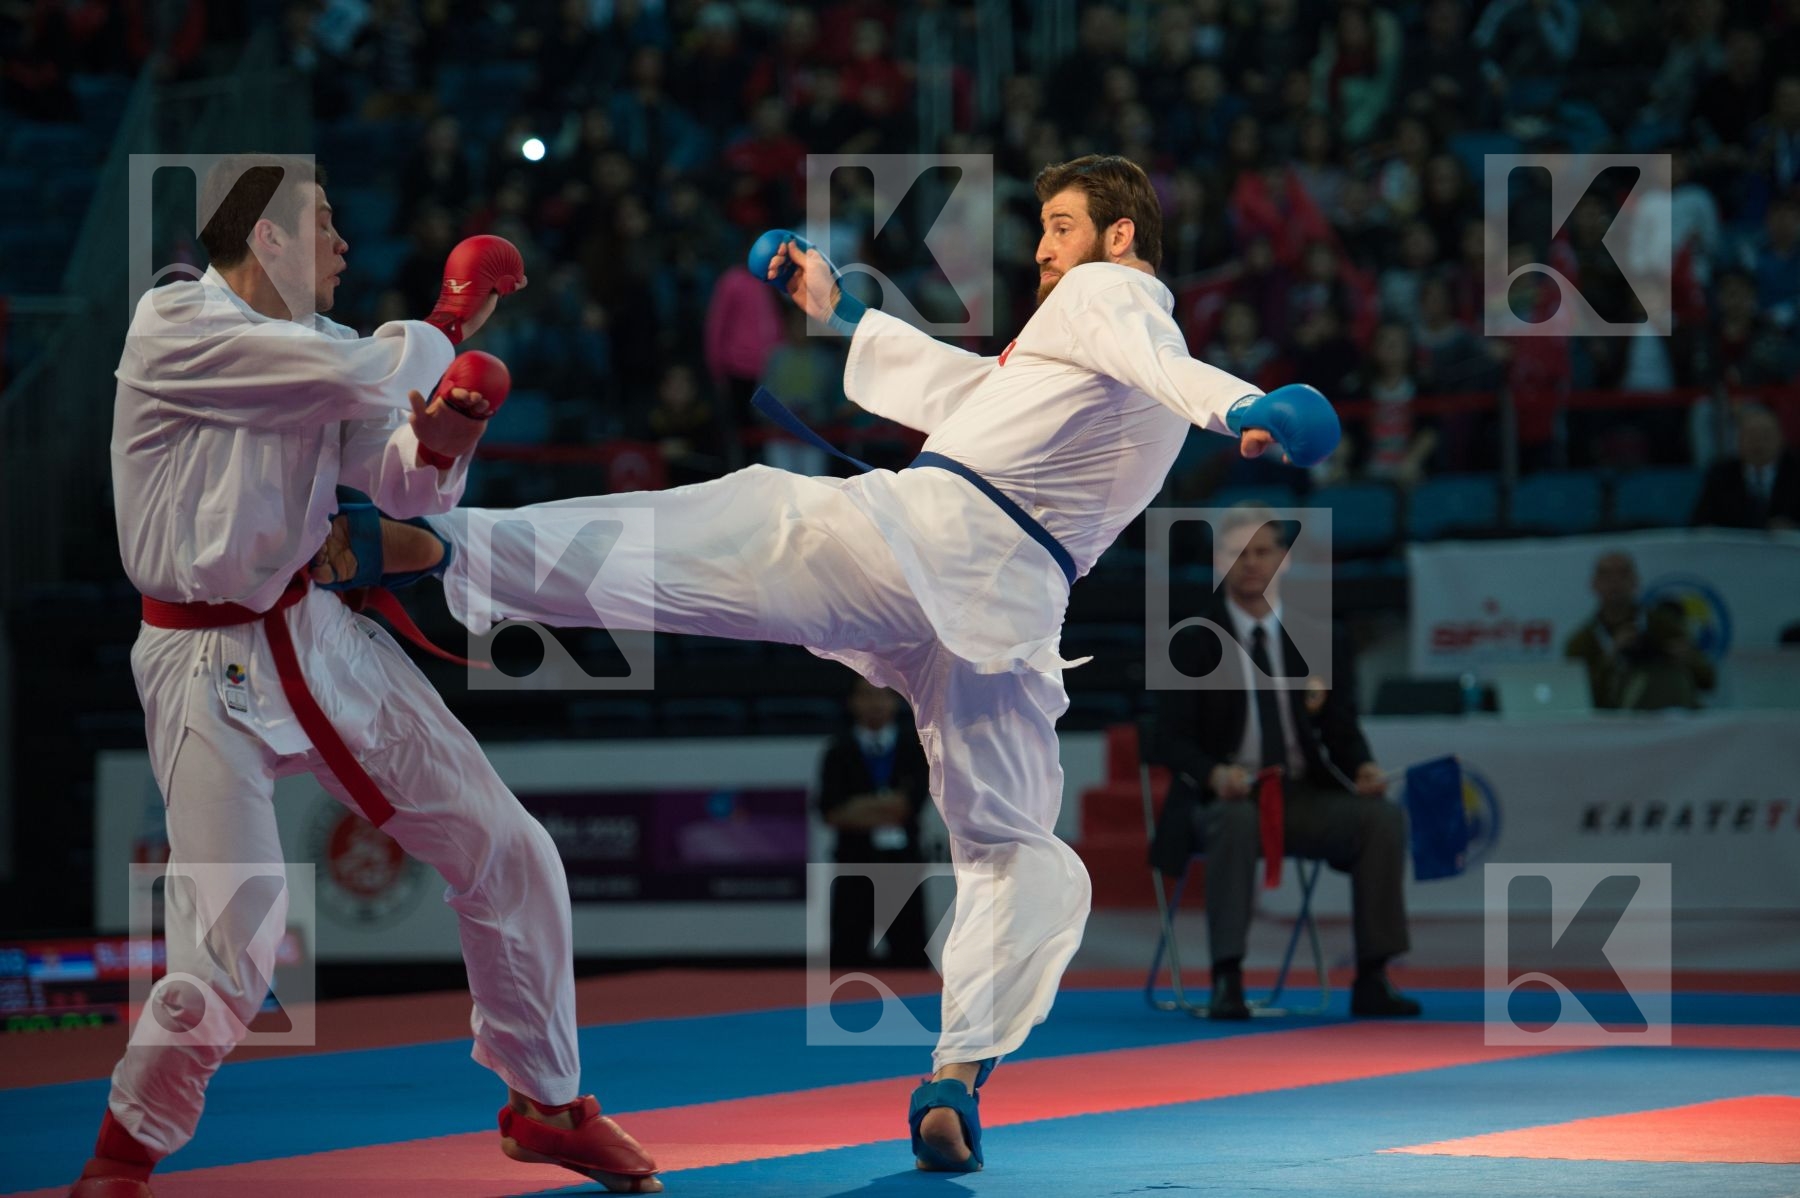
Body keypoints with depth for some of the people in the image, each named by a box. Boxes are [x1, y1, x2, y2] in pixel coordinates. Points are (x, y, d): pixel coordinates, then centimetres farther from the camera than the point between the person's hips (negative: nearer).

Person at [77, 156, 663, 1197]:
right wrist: (453, 320, -8)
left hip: (324, 636, 7)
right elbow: (365, 377, -26)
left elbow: (402, 487, 9)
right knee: (230, 953, -15)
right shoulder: (175, 329, -17)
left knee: (509, 854, 5)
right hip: (210, 672, -7)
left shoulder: (310, 347, 7)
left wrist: (438, 442, -14)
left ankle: (546, 1105, 24)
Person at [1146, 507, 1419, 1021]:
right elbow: (1169, 739, -4)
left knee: (1384, 815, -22)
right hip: (1222, 798, -3)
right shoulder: (1191, 641, 1)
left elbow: (1341, 729, 11)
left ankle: (1372, 980, -20)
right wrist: (1216, 774, -25)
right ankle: (1226, 980, -36)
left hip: (1304, 799, 3)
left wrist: (1362, 767, -12)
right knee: (1235, 818, -38)